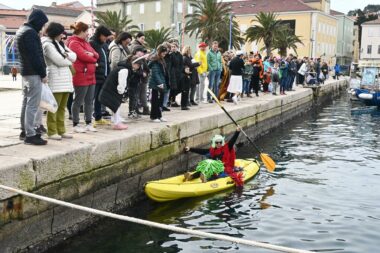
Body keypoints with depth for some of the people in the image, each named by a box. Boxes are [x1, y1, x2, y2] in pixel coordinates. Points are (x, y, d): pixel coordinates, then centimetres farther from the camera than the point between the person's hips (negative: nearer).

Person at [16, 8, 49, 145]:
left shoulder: (22, 30, 16)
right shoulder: (30, 32, -16)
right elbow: (35, 55, -20)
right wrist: (43, 74, -16)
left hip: (25, 72, 11)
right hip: (33, 73, -11)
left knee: (26, 103, 16)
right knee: (33, 105, -8)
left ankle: (24, 131, 25)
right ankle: (30, 135, -7)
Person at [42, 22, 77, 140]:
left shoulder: (60, 43, 21)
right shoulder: (47, 44, -5)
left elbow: (74, 56, 13)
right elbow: (59, 61, -14)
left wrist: (67, 54, -7)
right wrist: (69, 61, 4)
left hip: (65, 78, 8)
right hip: (55, 79, -8)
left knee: (62, 107, 9)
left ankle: (61, 130, 14)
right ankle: (52, 132, -3)